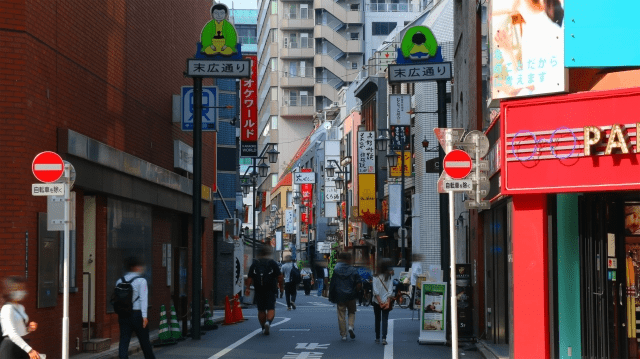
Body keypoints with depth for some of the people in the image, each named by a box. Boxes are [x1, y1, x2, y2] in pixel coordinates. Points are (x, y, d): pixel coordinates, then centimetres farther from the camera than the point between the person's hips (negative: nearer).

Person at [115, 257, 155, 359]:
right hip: (137, 314, -4)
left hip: (123, 315, 4)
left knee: (124, 341, 1)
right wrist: (144, 316, -17)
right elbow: (143, 298, -13)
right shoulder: (141, 280, -5)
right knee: (144, 340, 9)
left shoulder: (119, 281, 10)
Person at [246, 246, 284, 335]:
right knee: (271, 308, -4)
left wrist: (248, 288, 4)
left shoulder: (255, 263, 7)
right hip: (270, 291, -2)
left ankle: (263, 328, 13)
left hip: (259, 290, 2)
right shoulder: (272, 263, 0)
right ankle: (268, 321, -31)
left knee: (261, 310, 11)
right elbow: (279, 276, -4)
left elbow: (250, 277, 3)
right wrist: (281, 287, 4)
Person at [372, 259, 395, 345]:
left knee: (377, 320, 12)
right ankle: (384, 338, -13)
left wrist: (379, 301, -11)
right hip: (386, 301, 0)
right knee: (385, 320, 1)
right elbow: (390, 291, -7)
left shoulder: (376, 277, -5)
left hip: (377, 302, 0)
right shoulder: (390, 277, -2)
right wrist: (388, 301, -8)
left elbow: (375, 291, -11)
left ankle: (377, 338, 18)